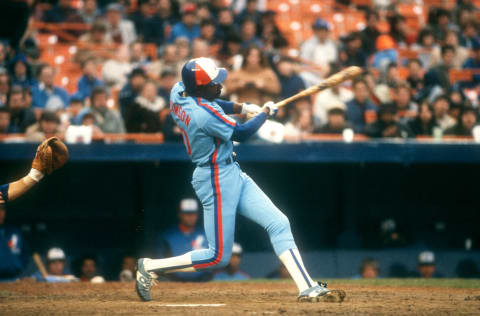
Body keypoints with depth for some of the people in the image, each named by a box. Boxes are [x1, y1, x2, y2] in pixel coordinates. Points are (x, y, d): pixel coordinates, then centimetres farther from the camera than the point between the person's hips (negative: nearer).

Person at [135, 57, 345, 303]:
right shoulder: (204, 115, -28)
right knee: (219, 257, -3)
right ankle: (149, 267, 8)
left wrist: (242, 107, 10)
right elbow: (241, 134, -14)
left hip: (233, 174, 10)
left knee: (278, 224, 4)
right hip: (217, 180, -10)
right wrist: (265, 112, 2)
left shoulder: (179, 91, -2)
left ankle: (307, 289, 0)